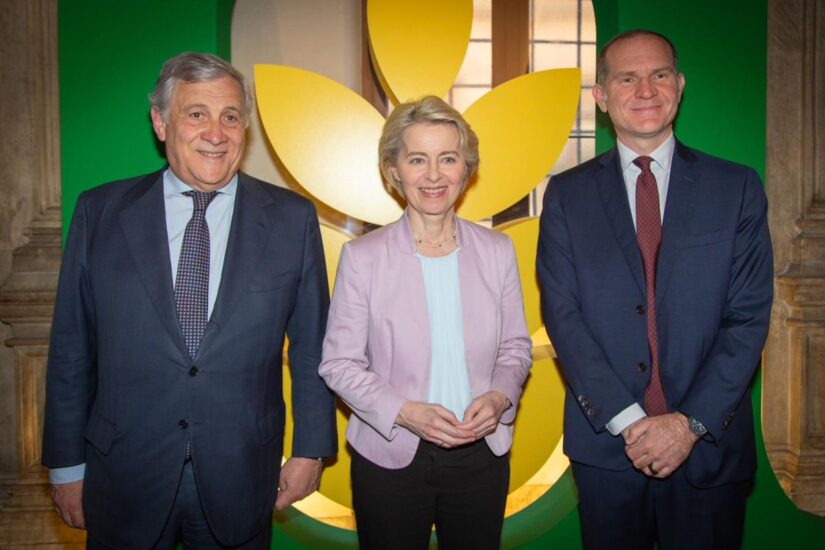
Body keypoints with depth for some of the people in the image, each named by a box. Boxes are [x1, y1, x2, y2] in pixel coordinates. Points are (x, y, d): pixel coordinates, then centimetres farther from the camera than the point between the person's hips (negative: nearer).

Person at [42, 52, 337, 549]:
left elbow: (312, 347, 1)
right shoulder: (99, 213, -2)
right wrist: (67, 463, 3)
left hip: (241, 482, 0)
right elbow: (72, 347, 1)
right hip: (125, 481, 1)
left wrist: (311, 448, 1)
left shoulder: (292, 219, -3)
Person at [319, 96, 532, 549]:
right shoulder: (362, 257, -9)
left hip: (481, 454, 3)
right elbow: (339, 363, -7)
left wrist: (499, 396, -13)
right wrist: (405, 412, -19)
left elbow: (516, 346, 7)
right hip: (390, 459, -2)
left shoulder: (497, 251, -1)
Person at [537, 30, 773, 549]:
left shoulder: (737, 188, 1)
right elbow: (562, 315, -5)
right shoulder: (567, 194, 1)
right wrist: (627, 422, -13)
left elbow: (749, 318, -4)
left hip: (711, 445, 0)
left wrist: (692, 422, -13)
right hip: (606, 444, 0)